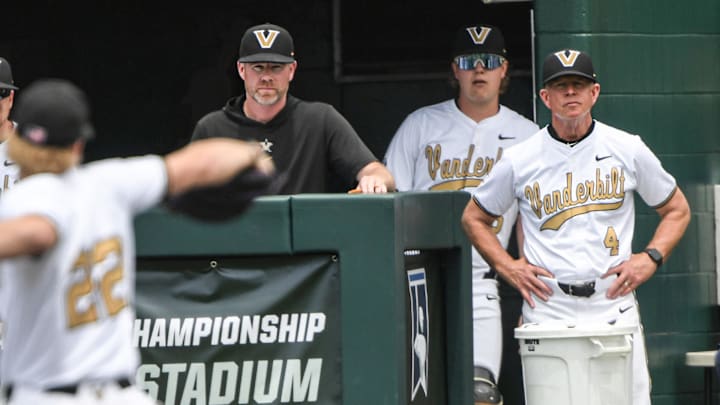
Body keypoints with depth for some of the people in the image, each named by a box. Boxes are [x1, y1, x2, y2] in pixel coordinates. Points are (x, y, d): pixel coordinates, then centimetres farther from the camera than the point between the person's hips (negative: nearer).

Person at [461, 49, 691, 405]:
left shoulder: (628, 150, 7)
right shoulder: (519, 160, 5)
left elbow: (677, 209, 18)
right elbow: (474, 218, 18)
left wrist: (651, 257, 2)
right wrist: (507, 266, 4)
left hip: (615, 306, 1)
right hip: (547, 307, -1)